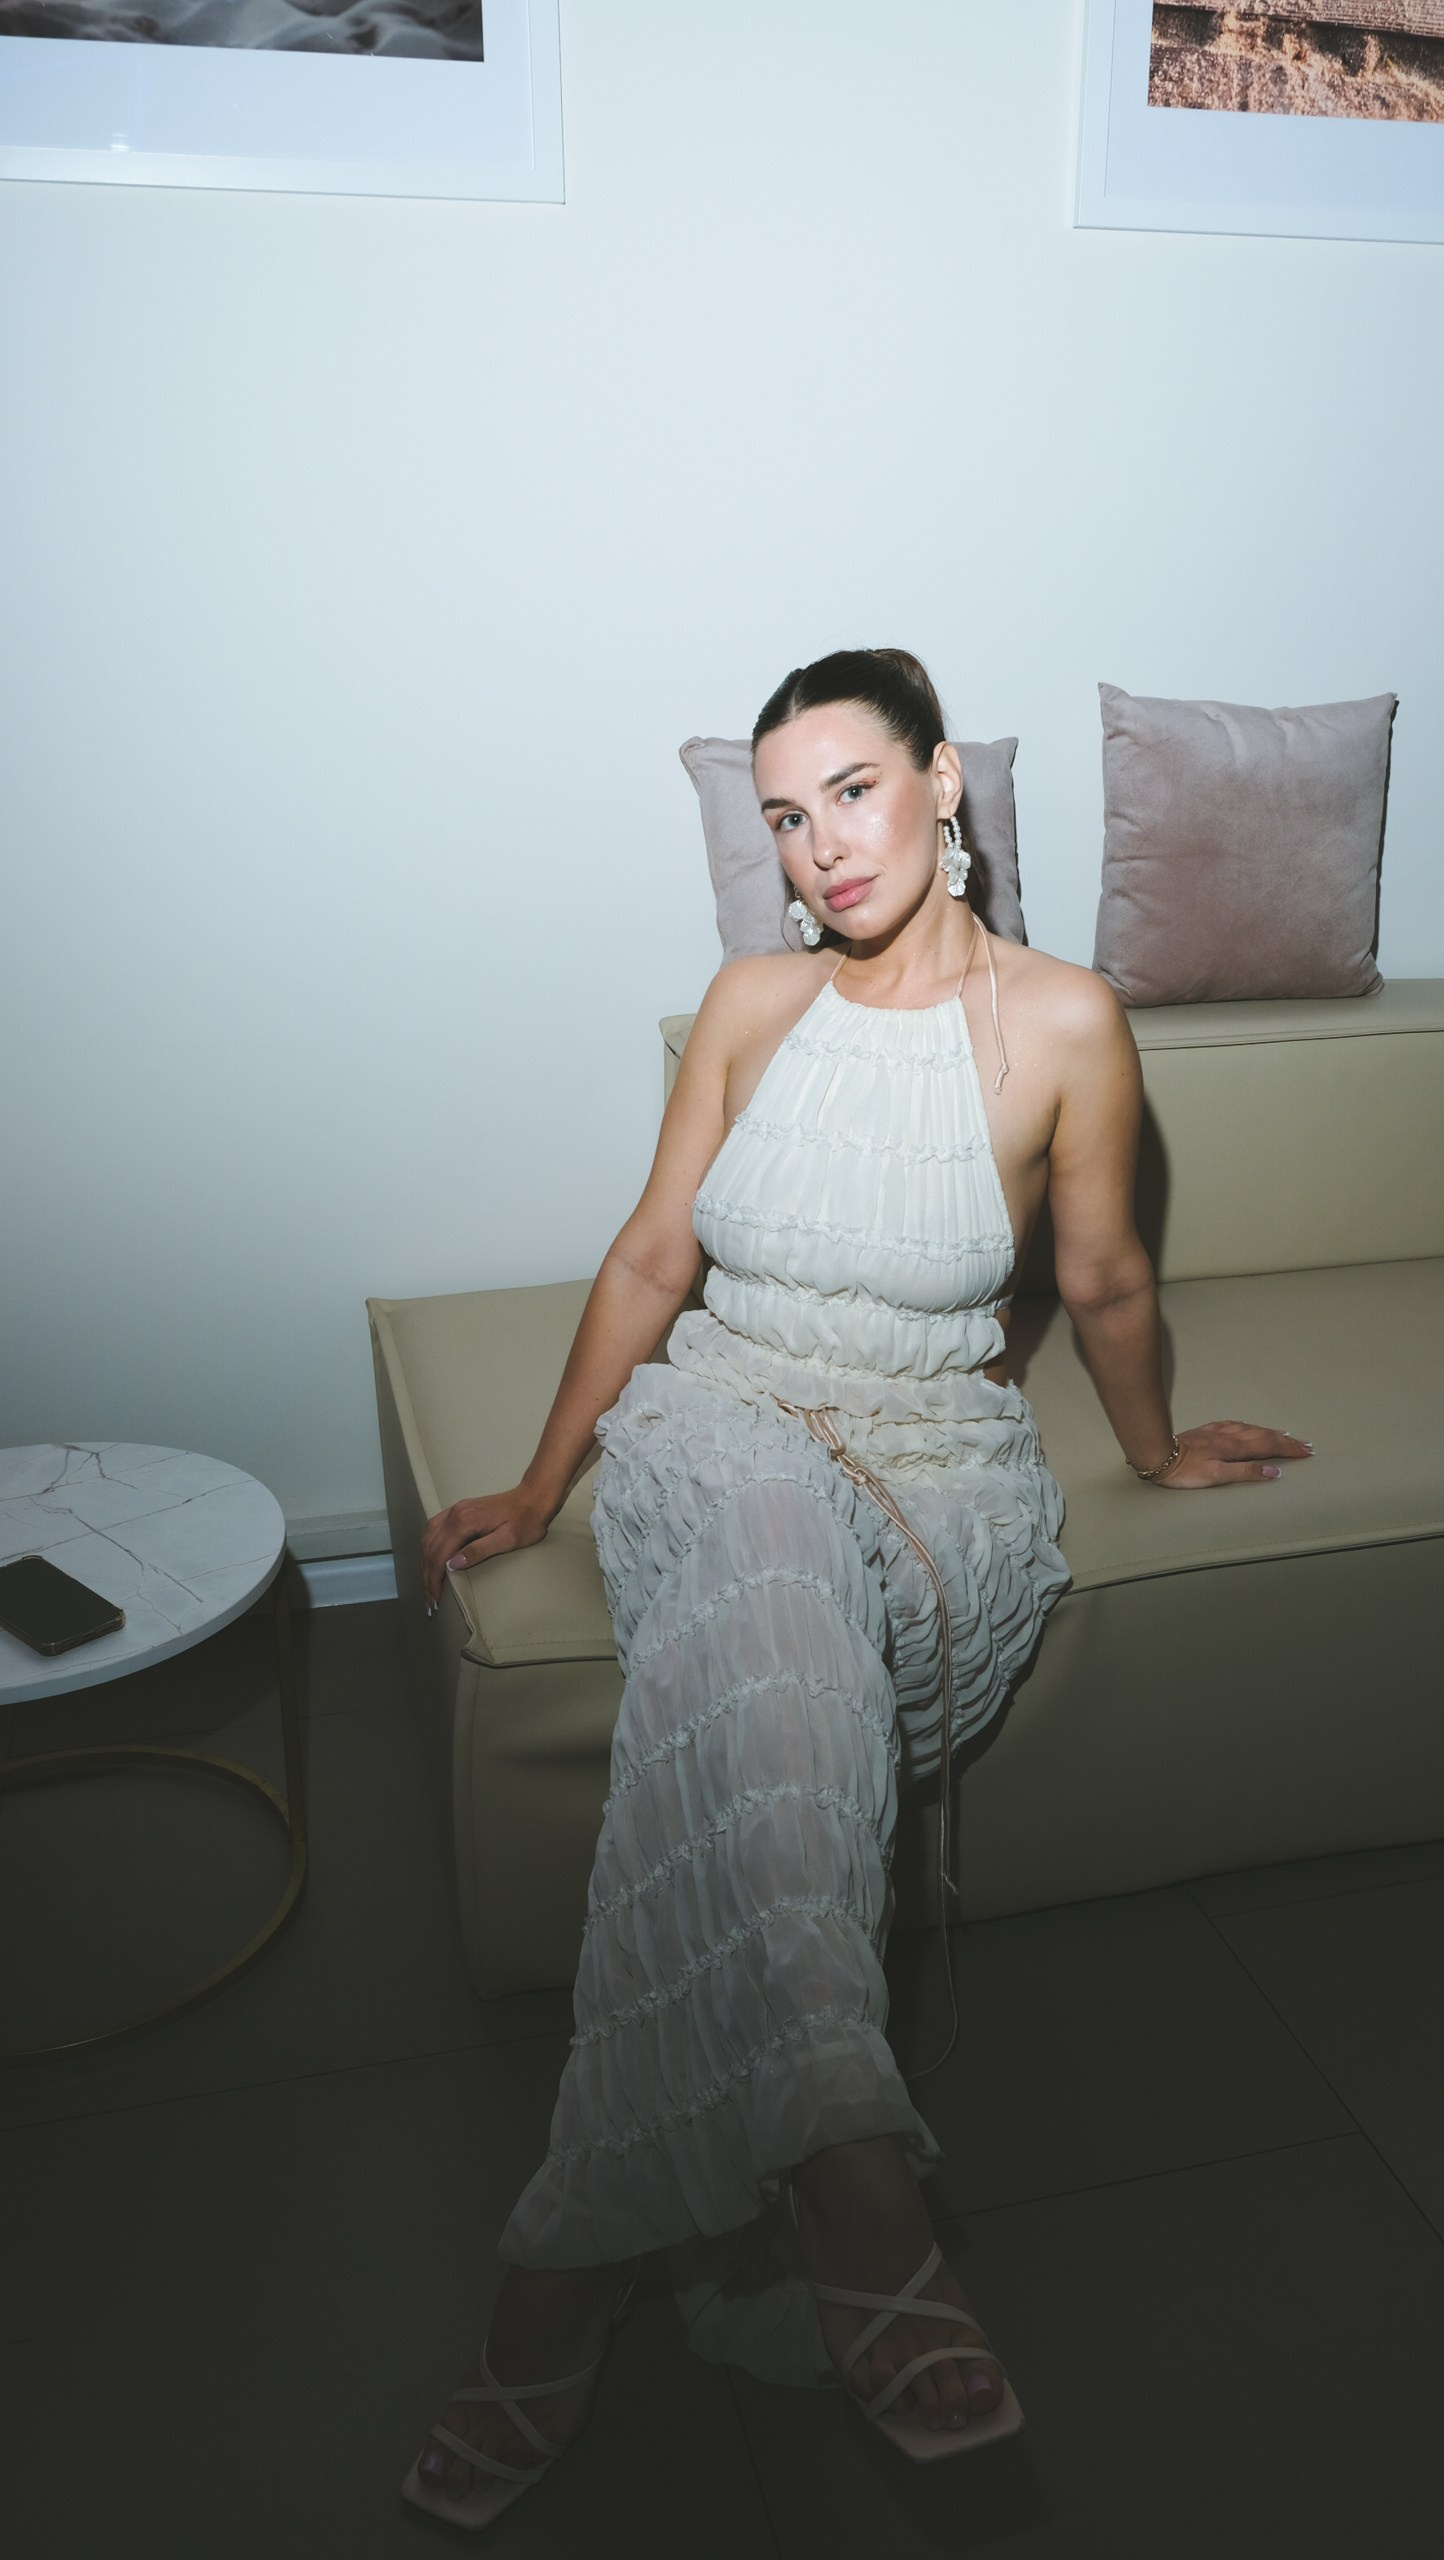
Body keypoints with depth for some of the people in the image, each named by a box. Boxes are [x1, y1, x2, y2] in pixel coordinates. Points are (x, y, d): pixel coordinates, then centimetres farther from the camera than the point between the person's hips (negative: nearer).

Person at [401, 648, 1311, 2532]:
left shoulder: (1061, 1020, -4)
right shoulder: (754, 1002, 5)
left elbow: (1105, 1280, 10)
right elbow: (652, 1260, 10)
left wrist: (1157, 1451, 23)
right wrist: (540, 1490, 11)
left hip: (934, 1462, -1)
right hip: (719, 1426, 2)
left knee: (734, 1702, -35)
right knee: (757, 1571, -38)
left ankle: (579, 2261, -26)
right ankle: (857, 2199, -40)